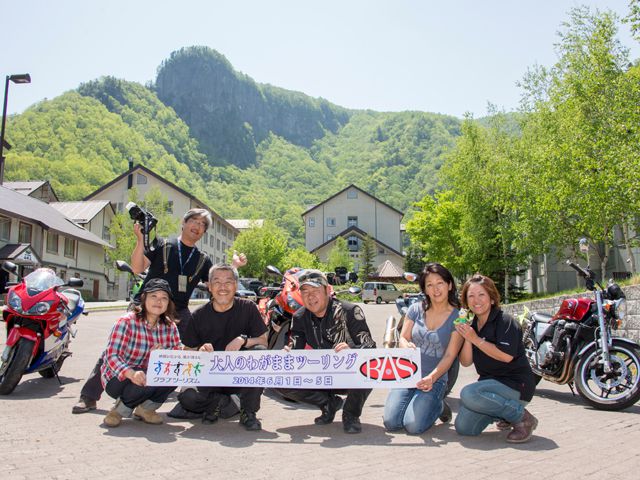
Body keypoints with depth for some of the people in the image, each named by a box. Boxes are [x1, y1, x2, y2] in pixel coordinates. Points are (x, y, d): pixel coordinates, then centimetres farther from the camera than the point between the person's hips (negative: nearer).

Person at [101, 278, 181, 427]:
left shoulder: (170, 326, -2)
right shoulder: (126, 322, -18)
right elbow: (112, 356, -27)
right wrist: (131, 373, -46)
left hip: (152, 376, 5)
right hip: (119, 378, -5)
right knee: (148, 380, -34)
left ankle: (145, 408, 0)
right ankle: (121, 408, -3)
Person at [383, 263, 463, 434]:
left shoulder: (457, 317, -5)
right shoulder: (416, 309, 4)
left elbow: (450, 356, -9)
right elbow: (402, 339, 3)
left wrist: (431, 378, -24)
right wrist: (406, 345, -22)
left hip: (435, 379, -3)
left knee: (414, 425, -20)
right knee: (391, 423, -14)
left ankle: (439, 406, 12)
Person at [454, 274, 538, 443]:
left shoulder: (505, 321, -11)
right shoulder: (472, 326, 10)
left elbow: (506, 356, -24)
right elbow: (466, 362, 3)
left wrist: (476, 339, -22)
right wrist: (467, 339, -14)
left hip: (515, 383, -7)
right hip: (490, 381, 8)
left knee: (468, 393, -32)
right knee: (463, 427, -4)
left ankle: (522, 418, -12)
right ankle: (505, 414, 19)